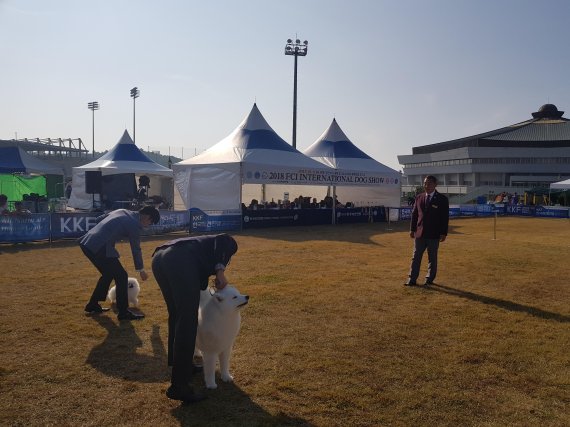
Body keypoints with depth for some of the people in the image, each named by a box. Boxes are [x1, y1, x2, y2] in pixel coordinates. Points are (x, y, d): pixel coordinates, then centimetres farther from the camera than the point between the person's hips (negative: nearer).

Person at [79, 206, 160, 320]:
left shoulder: (122, 211, 17)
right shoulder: (134, 225, -6)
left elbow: (98, 219, 21)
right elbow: (136, 249, 3)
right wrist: (141, 270, 15)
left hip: (86, 242, 9)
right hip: (100, 247, -9)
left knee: (108, 274, 24)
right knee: (121, 276, 0)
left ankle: (92, 305, 34)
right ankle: (124, 312, 4)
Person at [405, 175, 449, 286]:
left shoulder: (442, 199, -4)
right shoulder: (419, 198, 7)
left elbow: (445, 217, -5)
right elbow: (414, 214, 11)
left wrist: (443, 233, -8)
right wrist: (412, 229, 7)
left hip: (434, 235, -3)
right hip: (420, 233, 3)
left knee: (432, 258, 8)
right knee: (416, 257, 4)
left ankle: (430, 280, 19)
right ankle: (412, 280, 7)